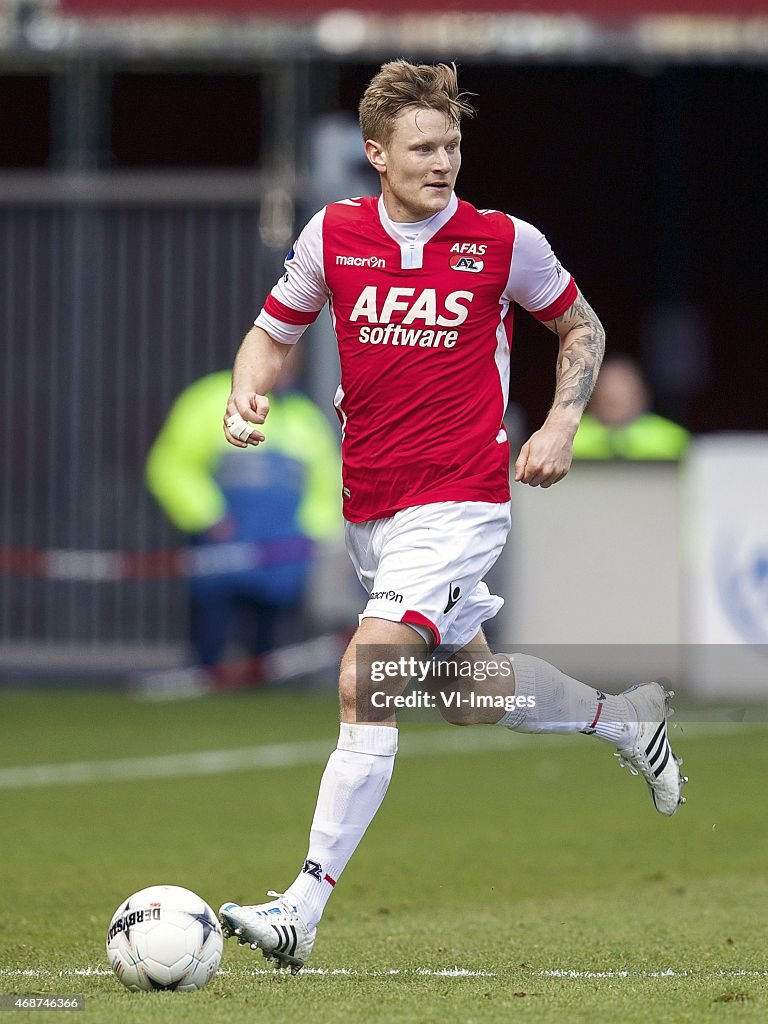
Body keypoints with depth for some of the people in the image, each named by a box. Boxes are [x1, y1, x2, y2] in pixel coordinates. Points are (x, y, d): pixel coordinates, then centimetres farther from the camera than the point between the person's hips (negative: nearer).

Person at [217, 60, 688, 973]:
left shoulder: (506, 243, -7)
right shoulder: (332, 236, -1)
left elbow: (581, 327, 10)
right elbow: (274, 332, 12)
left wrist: (560, 425, -4)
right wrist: (246, 395, -9)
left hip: (457, 500, -5)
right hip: (366, 506, 5)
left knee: (365, 684, -20)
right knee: (474, 691, 20)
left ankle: (303, 907, -21)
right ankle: (626, 719, 49)